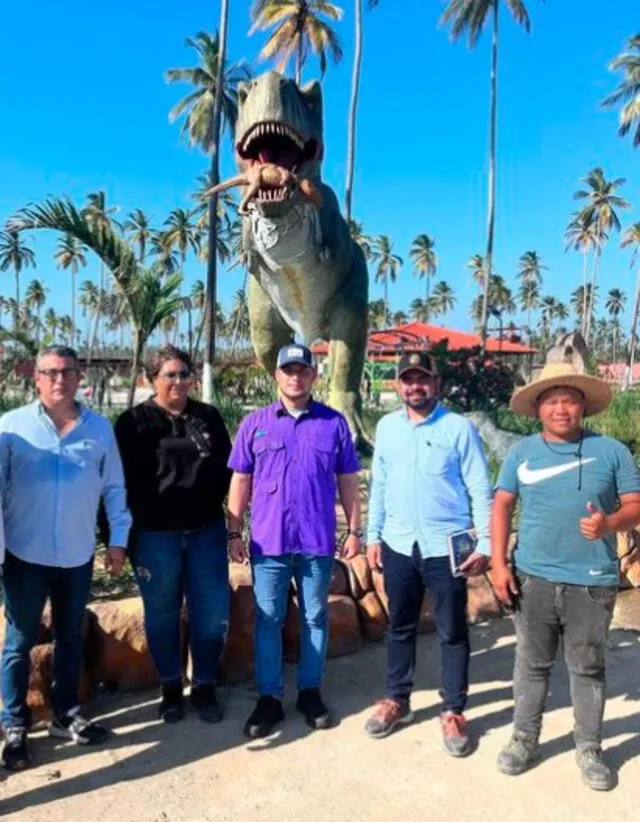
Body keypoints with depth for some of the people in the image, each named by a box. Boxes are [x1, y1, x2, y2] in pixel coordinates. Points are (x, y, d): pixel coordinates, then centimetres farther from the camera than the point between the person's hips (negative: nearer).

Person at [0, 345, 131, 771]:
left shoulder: (100, 427, 1)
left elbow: (114, 488, 5)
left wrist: (118, 540, 4)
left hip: (78, 556, 2)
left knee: (71, 638, 16)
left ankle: (66, 714, 33)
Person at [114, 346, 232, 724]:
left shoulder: (209, 417, 8)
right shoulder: (134, 421, 0)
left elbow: (226, 469, 12)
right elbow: (124, 480, -3)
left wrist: (219, 509, 2)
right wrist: (128, 531, -6)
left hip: (206, 530, 3)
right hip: (155, 534, -2)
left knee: (212, 612, 6)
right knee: (163, 614, 10)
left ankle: (205, 687, 24)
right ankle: (171, 688, 28)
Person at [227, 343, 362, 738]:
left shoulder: (334, 423, 0)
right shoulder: (255, 423, 1)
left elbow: (348, 481, 4)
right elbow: (241, 481, 4)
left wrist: (354, 530, 3)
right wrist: (234, 532, 1)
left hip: (318, 540, 0)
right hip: (269, 540, 0)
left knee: (315, 618, 13)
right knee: (268, 619, 9)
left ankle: (311, 691, 29)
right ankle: (269, 698, 23)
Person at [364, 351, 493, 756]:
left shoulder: (460, 427, -7)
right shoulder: (387, 426, 5)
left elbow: (481, 490, -6)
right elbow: (379, 485, 10)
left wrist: (485, 543, -11)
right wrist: (373, 535, 8)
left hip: (447, 546, -3)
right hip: (398, 545, 4)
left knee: (453, 632, 9)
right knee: (400, 627, 17)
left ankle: (454, 712, 26)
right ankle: (397, 700, 34)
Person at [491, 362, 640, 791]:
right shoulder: (522, 452, 3)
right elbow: (502, 506, 4)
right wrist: (499, 563, -3)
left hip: (592, 583, -1)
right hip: (533, 579, 1)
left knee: (588, 667, 13)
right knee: (532, 663, 13)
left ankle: (589, 748, 30)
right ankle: (524, 737, 30)